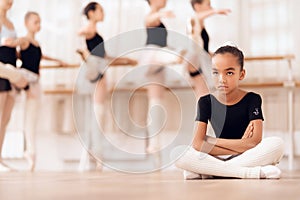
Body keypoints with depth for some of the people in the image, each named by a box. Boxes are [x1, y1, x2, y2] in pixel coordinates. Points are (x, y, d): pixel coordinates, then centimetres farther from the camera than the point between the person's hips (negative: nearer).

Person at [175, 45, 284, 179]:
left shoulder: (252, 99, -2)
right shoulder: (206, 102, 1)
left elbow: (255, 142, -14)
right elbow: (197, 144, -12)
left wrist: (212, 141, -9)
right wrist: (240, 145, -15)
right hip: (218, 159, 0)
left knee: (277, 144, -29)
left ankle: (203, 172, -25)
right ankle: (251, 172, -27)